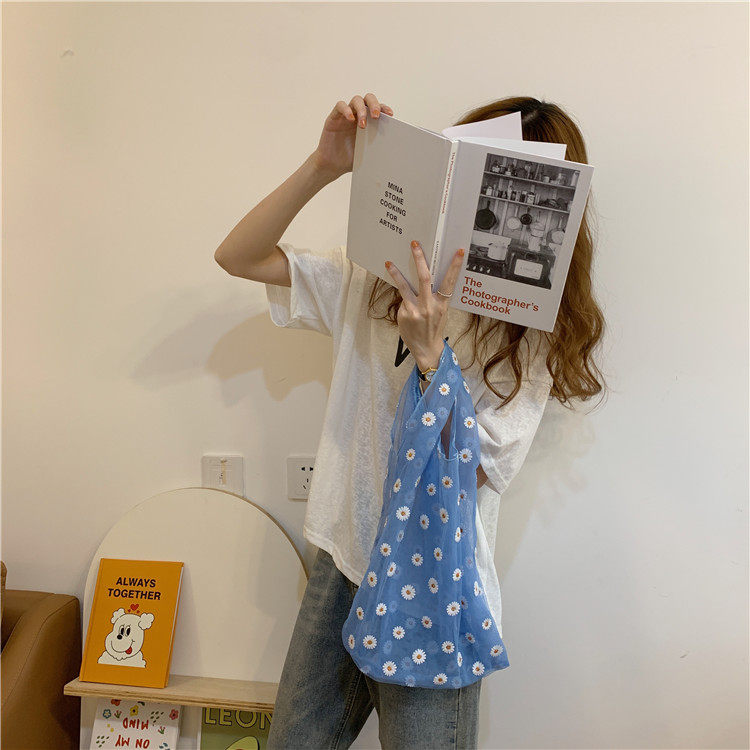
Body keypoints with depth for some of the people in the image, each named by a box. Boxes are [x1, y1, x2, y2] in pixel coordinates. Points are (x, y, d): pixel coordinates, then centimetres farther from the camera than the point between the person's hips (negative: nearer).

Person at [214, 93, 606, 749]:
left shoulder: (535, 332, -7)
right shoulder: (375, 279, 2)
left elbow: (471, 472, -17)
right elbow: (239, 257, -3)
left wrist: (430, 353, -30)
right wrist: (322, 168, -16)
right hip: (342, 566, 4)